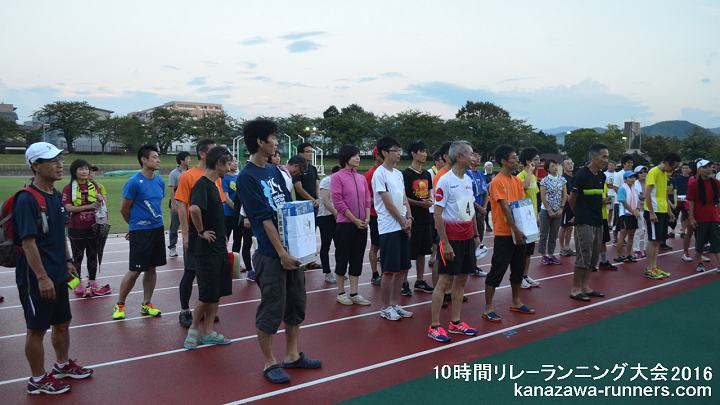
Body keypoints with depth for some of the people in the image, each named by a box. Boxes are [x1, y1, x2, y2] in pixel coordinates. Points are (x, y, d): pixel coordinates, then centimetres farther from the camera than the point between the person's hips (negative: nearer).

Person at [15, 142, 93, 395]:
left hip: (58, 274, 8)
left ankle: (62, 365, 39)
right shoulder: (27, 199, -19)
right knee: (37, 329, 6)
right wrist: (42, 277, -23)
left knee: (62, 322, 20)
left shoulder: (56, 195, 7)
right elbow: (28, 242, -22)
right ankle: (38, 380, 21)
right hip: (37, 278, -8)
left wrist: (67, 261, 17)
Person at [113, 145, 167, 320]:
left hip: (157, 229, 6)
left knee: (151, 268, 11)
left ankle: (147, 304, 22)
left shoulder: (160, 181, 7)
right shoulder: (134, 182, -13)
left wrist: (155, 221, 14)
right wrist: (135, 225, 7)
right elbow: (124, 209, -6)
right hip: (139, 232, -6)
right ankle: (119, 305, 16)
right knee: (135, 270, -1)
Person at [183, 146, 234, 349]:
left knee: (217, 292, 12)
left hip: (219, 247, 9)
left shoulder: (213, 184, 13)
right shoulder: (202, 184, -16)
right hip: (205, 249, -9)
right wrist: (201, 232, -21)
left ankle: (208, 332, 21)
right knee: (208, 294, -1)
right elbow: (194, 209, -34)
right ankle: (194, 328, 18)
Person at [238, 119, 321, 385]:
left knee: (296, 304, 16)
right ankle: (270, 363, 17)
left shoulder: (273, 170, 12)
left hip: (292, 247, 8)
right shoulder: (247, 177, -11)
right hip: (271, 253, -8)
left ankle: (292, 355, 30)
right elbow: (264, 218, -16)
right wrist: (281, 252, -18)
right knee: (271, 309, 1)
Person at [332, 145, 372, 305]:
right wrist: (355, 220, -13)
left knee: (357, 258, 9)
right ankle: (341, 292, 16)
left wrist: (367, 218, -3)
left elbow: (367, 200, 11)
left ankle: (354, 293, 17)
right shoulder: (338, 177, -6)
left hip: (362, 225, 5)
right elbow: (338, 202, -12)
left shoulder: (361, 178, 10)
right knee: (342, 257, 4)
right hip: (345, 224, -5)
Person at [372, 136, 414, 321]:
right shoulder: (380, 174, -12)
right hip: (389, 228, -8)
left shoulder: (398, 173, 14)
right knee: (389, 270, -2)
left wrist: (409, 218, -1)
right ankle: (386, 307, 11)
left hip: (403, 227, 8)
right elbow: (388, 203, -14)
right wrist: (403, 222, -8)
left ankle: (395, 304, 23)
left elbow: (404, 198, 13)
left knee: (402, 268, 11)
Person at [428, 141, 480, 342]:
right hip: (452, 238, -8)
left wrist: (476, 235, 15)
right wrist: (445, 243, -18)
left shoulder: (468, 180, 10)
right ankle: (434, 327, 6)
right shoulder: (445, 181, -14)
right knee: (445, 281, -4)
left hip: (468, 237, 8)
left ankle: (455, 322, 22)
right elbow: (437, 215, -15)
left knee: (461, 280, 12)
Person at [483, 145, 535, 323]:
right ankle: (488, 309, 4)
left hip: (519, 232, 8)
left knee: (518, 268, 16)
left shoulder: (517, 181, 12)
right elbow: (505, 208, -18)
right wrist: (515, 230, -20)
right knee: (497, 270, -4)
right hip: (504, 234, -8)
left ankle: (516, 303, 31)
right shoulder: (497, 182, -13)